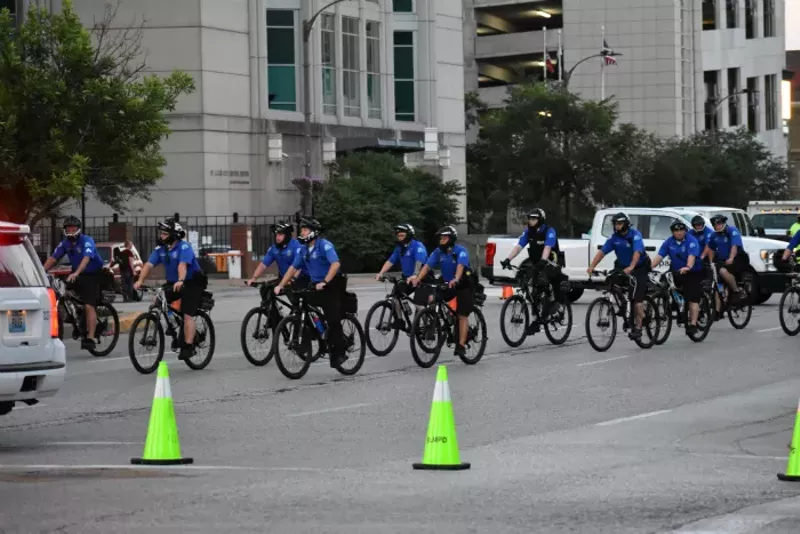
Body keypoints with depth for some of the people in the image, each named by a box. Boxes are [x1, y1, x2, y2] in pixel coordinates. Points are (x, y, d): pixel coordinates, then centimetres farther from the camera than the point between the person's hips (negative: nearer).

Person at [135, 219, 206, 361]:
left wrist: (180, 281, -54)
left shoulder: (184, 247, -21)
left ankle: (188, 347, -15)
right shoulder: (160, 249, -3)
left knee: (187, 315, -16)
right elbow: (149, 264, -12)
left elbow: (182, 265, -37)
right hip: (172, 283, 7)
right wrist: (140, 281, -27)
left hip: (192, 283, -6)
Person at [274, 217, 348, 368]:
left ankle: (338, 353, -2)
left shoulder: (325, 245, -18)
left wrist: (324, 282, -39)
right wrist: (280, 285, 0)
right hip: (316, 286, 7)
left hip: (333, 286, -7)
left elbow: (336, 264, -30)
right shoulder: (303, 249, 5)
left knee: (333, 321, -10)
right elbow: (293, 268, 9)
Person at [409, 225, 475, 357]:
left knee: (462, 316, -9)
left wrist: (456, 279, -58)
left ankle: (461, 345, -8)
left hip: (464, 285, -5)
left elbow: (460, 266, -39)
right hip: (447, 284, 5)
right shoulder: (438, 252, -8)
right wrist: (417, 279, -32)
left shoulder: (460, 251, -22)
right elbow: (427, 266, -16)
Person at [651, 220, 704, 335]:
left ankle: (693, 324, -8)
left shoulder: (691, 241, -16)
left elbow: (692, 256, -32)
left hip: (693, 273, -5)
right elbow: (659, 256, -10)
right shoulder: (669, 242, -3)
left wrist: (688, 267, -52)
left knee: (693, 299, -9)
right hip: (676, 272, 5)